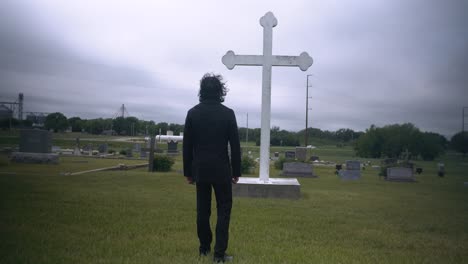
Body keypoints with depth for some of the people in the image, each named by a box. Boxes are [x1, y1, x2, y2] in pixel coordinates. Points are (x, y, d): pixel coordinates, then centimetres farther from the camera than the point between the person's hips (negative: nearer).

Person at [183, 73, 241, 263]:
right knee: (223, 209, 4)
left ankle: (204, 248, 22)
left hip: (200, 169, 3)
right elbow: (235, 146, -5)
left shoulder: (193, 113, 0)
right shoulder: (227, 113, -6)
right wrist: (236, 172, 3)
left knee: (202, 209, 12)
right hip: (221, 170, -3)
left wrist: (188, 172, 11)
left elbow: (187, 145, 3)